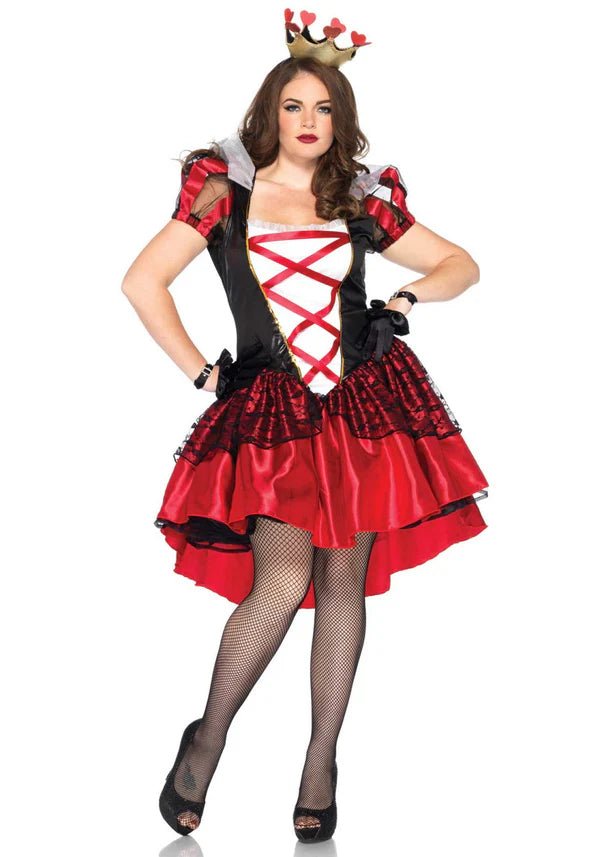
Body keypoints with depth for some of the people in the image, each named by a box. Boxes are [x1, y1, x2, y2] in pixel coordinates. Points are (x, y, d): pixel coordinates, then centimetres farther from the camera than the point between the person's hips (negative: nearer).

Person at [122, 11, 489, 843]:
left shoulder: (361, 203, 11)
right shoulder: (225, 193, 6)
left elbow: (461, 265, 19)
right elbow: (143, 282, 4)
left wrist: (403, 303, 1)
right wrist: (202, 372, 1)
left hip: (364, 403, 3)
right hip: (271, 412, -2)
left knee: (345, 582, 1)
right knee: (283, 580, -16)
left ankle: (321, 763, 14)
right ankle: (206, 741, 6)